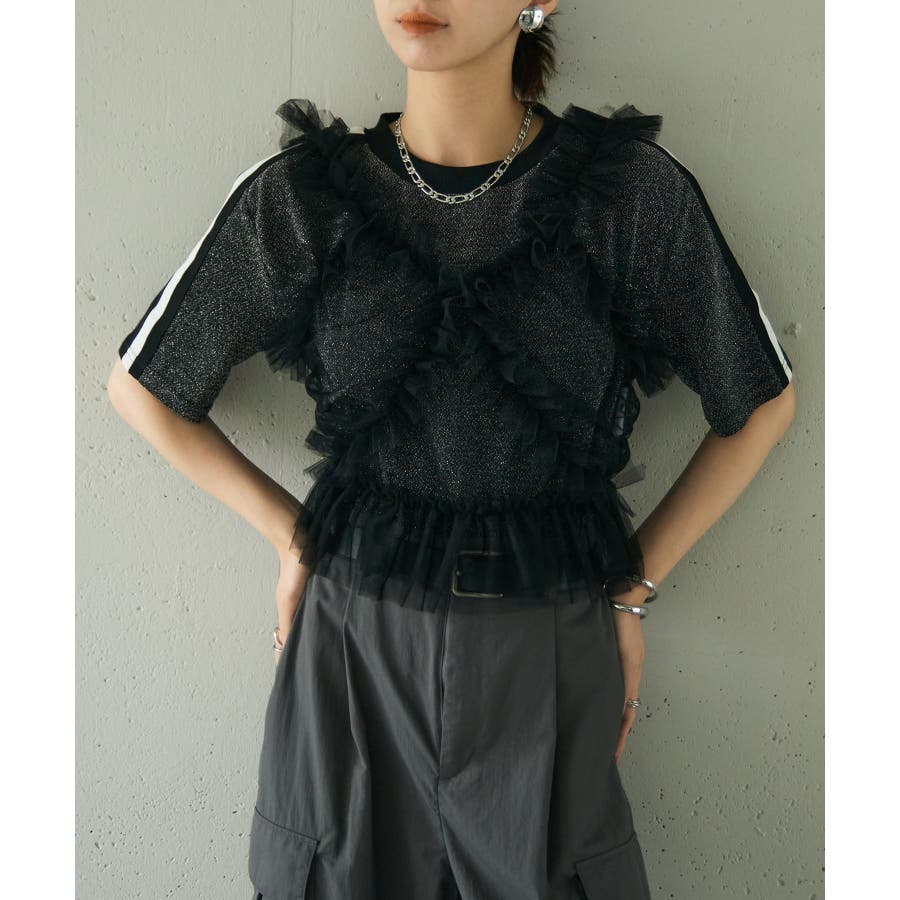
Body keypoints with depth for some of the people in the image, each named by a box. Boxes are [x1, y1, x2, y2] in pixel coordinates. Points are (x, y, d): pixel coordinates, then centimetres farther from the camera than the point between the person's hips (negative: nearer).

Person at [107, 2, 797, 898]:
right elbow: (142, 387, 7)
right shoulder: (298, 196, -5)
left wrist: (632, 588, 3)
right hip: (354, 646, 1)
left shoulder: (635, 190, -7)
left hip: (544, 655, 0)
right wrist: (291, 535, 4)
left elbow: (761, 402, 5)